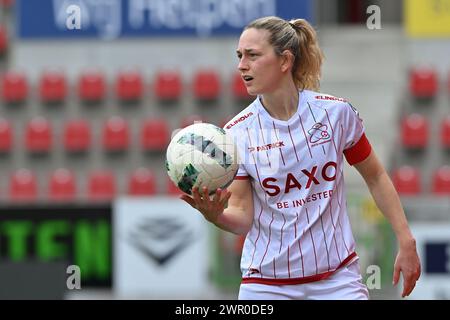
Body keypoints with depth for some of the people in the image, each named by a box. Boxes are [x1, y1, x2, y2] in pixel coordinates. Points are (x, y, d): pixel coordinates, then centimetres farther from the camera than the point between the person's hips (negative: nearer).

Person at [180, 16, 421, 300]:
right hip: (266, 284, 0)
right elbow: (242, 218, -7)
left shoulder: (337, 112, -5)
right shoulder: (236, 133, -5)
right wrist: (216, 216, -28)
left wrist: (406, 242, 4)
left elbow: (376, 177, 7)